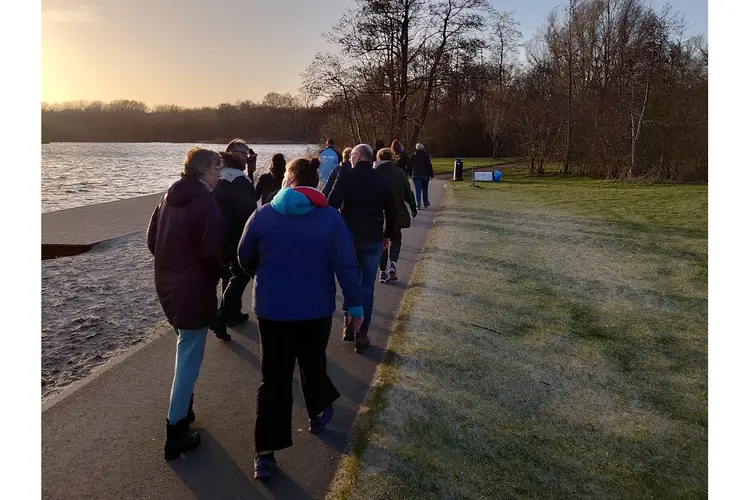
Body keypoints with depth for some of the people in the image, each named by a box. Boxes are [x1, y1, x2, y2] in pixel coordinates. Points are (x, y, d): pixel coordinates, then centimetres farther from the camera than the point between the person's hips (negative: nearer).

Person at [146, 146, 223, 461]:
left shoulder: (169, 197, 8)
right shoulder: (206, 203, -17)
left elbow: (152, 239, 11)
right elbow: (212, 252, -20)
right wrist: (217, 274, -1)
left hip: (165, 284, 8)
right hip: (194, 288, -8)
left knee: (185, 350, 25)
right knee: (189, 358, 1)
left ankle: (183, 407, 36)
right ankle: (175, 432, 6)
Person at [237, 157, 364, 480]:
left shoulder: (263, 215, -5)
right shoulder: (330, 217, -8)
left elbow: (245, 258, 5)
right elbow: (346, 266, -12)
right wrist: (354, 305, -3)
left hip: (271, 309, 0)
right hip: (316, 309, 0)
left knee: (274, 379, 7)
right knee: (313, 364, 24)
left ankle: (265, 453, 9)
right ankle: (317, 415, 45)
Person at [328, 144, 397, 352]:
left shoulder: (345, 175, -6)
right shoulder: (382, 180, 3)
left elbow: (332, 204, -15)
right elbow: (391, 211, 7)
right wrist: (387, 235, 20)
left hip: (348, 237, -1)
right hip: (373, 240, 1)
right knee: (367, 286, 7)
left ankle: (349, 325, 19)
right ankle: (362, 334, 8)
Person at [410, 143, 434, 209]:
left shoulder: (413, 156, 0)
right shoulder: (425, 156, -6)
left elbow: (410, 166, 5)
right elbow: (429, 166, -7)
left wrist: (411, 174, 14)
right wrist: (432, 174, -1)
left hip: (416, 175, 0)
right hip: (425, 175, 0)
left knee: (418, 190, -1)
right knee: (425, 189, 16)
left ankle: (419, 204, -10)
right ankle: (426, 203, 22)